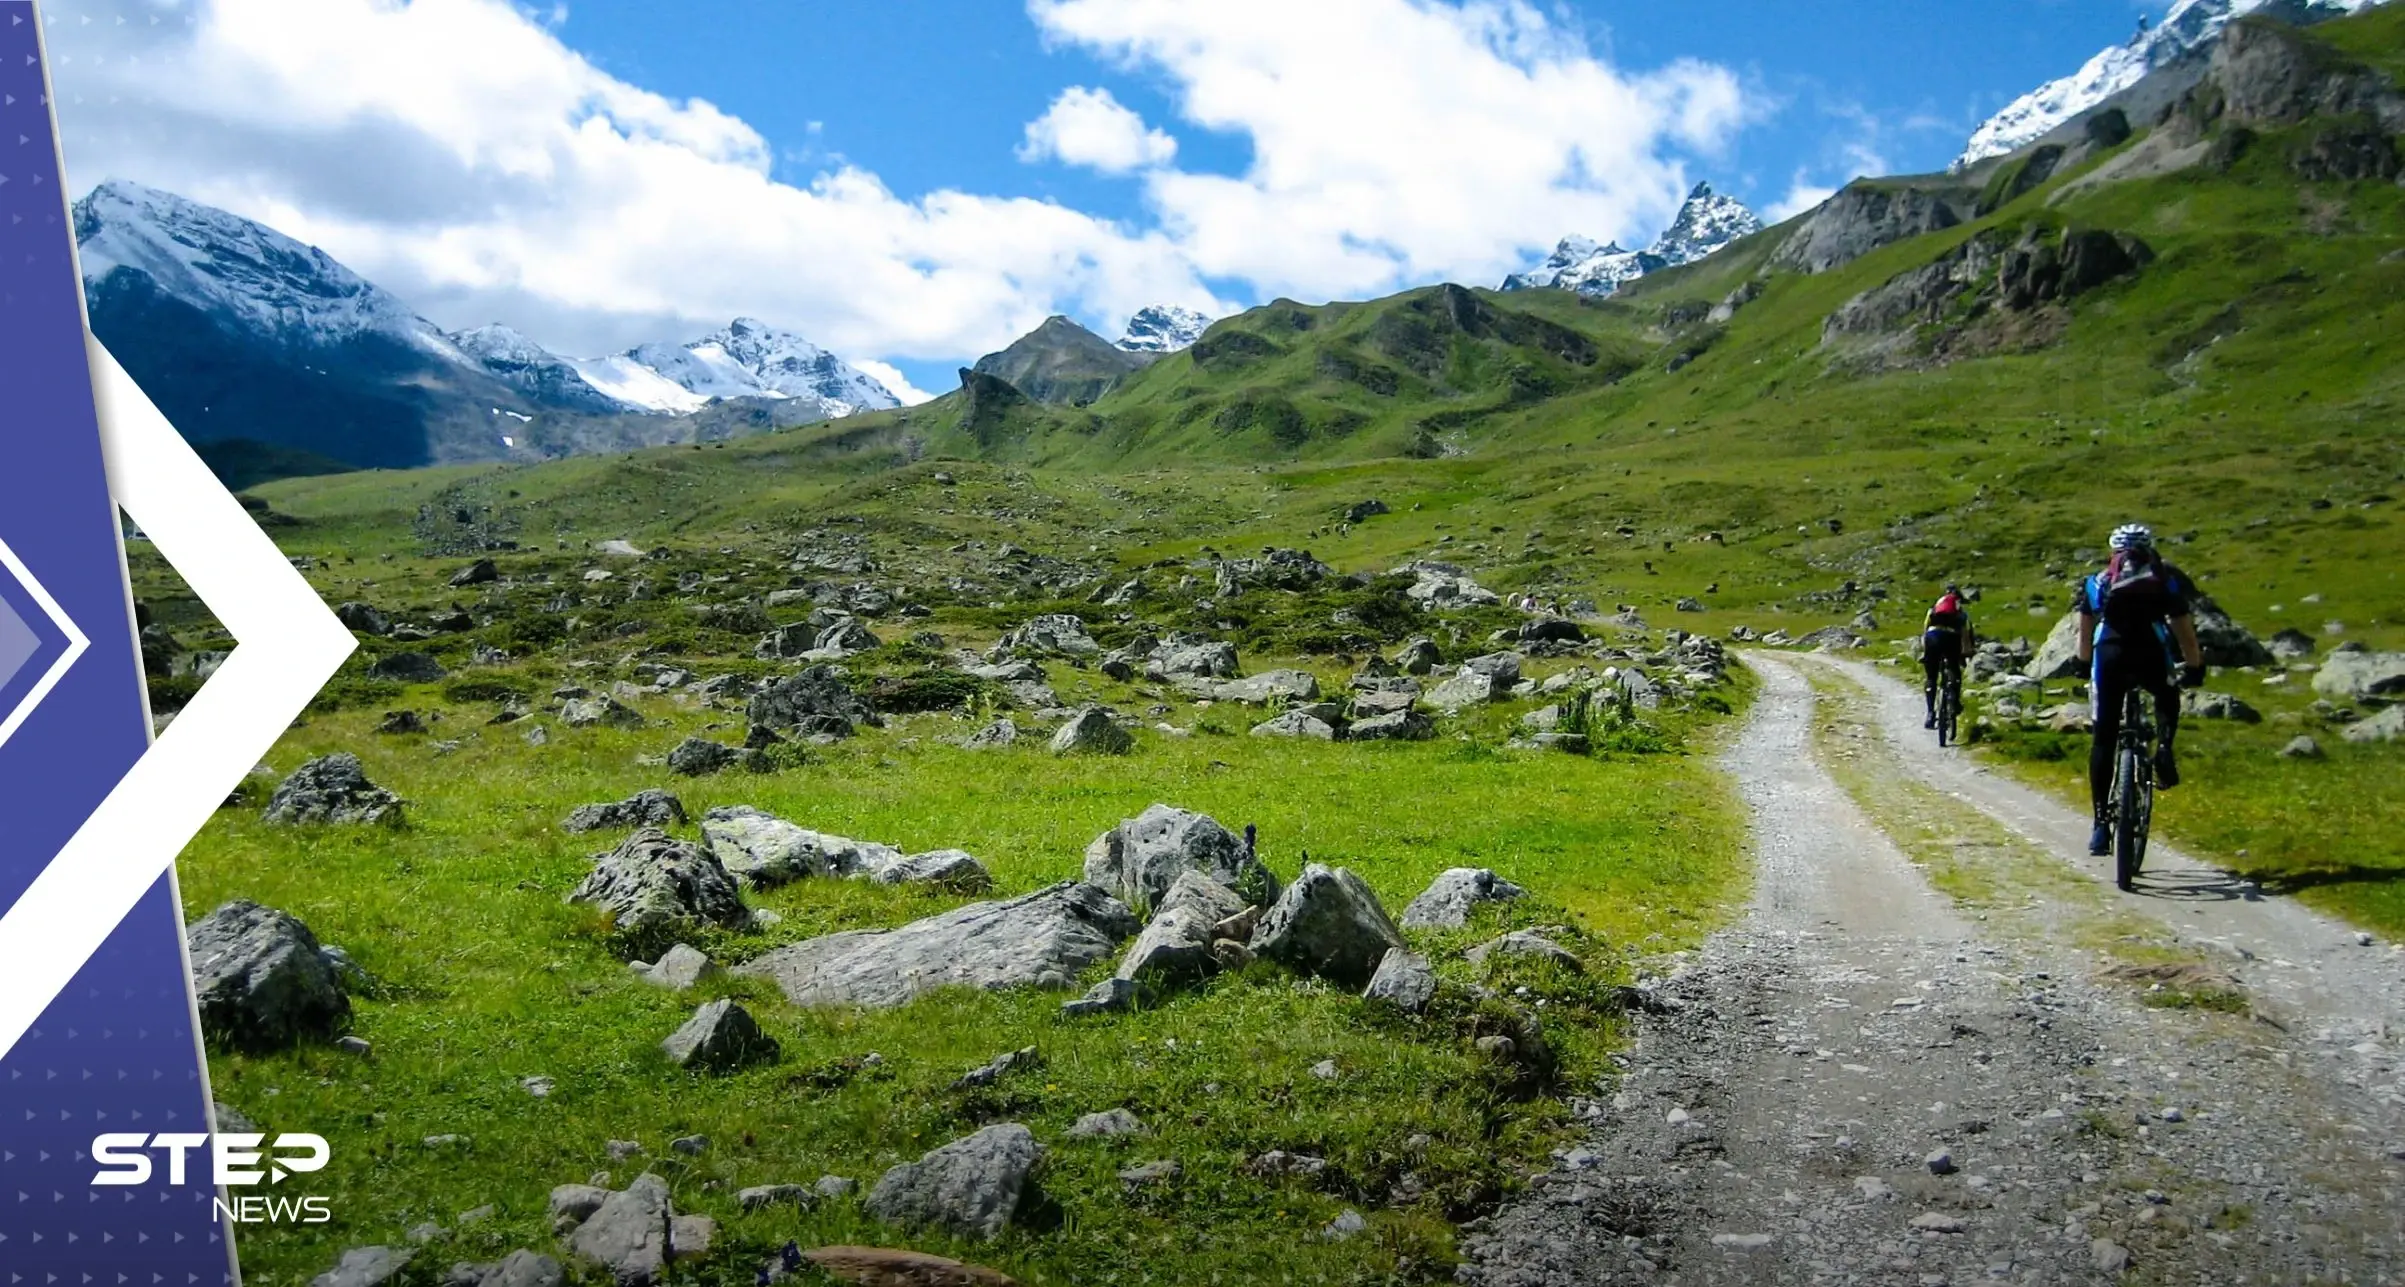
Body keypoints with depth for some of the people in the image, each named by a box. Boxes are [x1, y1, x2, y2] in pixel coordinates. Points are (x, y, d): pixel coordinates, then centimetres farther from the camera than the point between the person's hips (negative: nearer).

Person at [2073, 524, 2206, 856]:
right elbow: (2185, 631, 22)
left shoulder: (2098, 582, 23)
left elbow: (2085, 634, 28)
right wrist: (2195, 668, 35)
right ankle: (2165, 748, 4)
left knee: (2103, 739, 6)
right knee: (2167, 699, 34)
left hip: (2110, 657, 0)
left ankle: (2101, 824, 0)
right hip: (2151, 656, 0)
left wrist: (2085, 665, 42)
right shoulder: (2166, 580, 21)